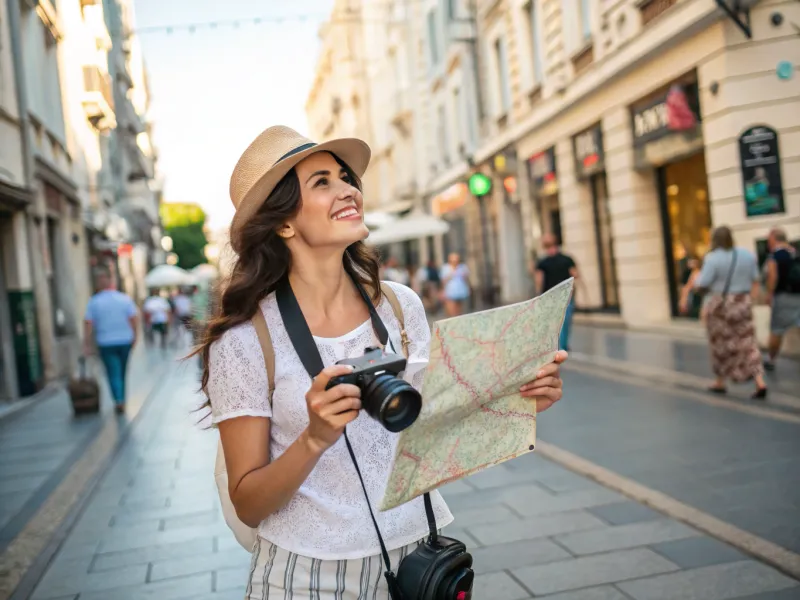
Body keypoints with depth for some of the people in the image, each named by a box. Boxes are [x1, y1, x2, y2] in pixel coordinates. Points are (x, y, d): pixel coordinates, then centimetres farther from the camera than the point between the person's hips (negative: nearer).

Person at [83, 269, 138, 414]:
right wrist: (134, 337, 6)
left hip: (106, 343, -1)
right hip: (125, 341, 2)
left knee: (113, 373, 1)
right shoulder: (125, 299, -3)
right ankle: (121, 399, 24)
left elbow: (88, 324, -8)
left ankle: (119, 401, -15)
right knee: (122, 372, 16)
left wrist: (87, 345, -5)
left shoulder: (93, 302, -4)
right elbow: (133, 319, -5)